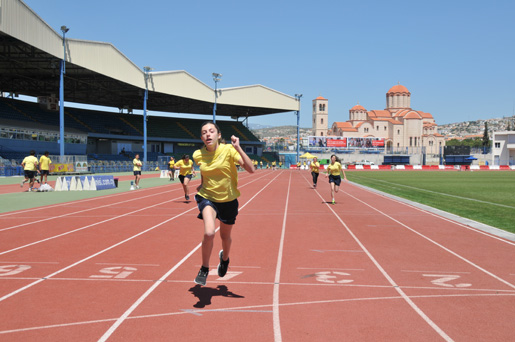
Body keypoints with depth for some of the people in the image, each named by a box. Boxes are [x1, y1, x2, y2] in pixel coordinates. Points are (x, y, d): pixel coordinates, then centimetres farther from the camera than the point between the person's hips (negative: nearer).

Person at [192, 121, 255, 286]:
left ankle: (224, 257, 54)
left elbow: (251, 169, -29)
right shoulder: (198, 155, -9)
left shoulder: (228, 150, -18)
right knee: (209, 233, -24)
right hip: (207, 197, 0)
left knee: (225, 236, 17)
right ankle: (204, 269, 1)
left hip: (228, 200, 0)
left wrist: (238, 148, -36)